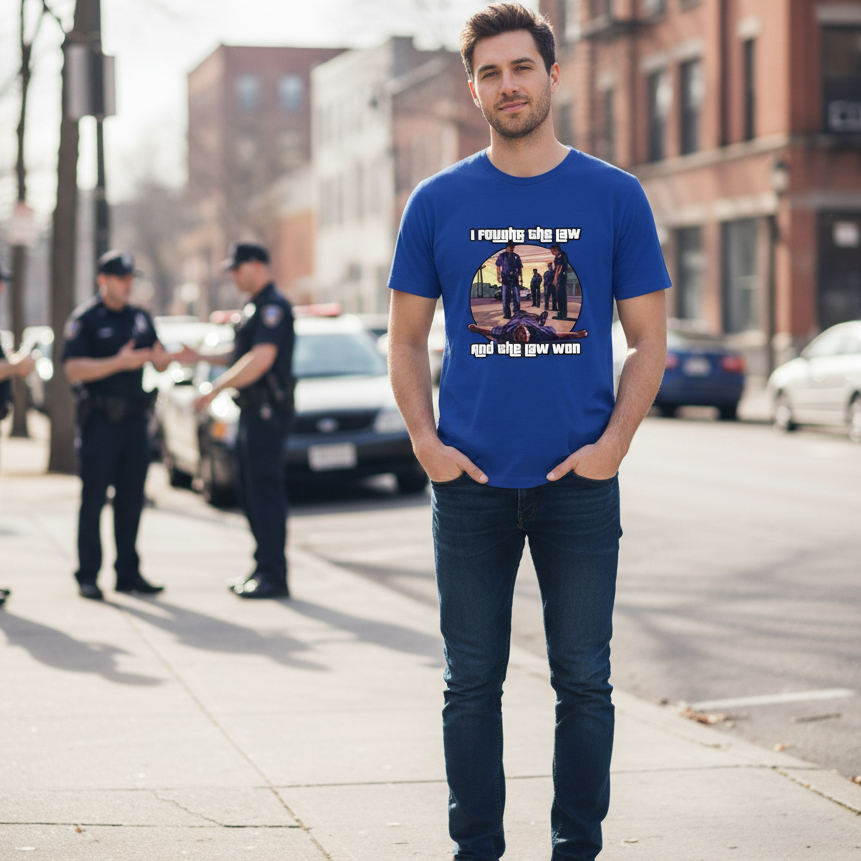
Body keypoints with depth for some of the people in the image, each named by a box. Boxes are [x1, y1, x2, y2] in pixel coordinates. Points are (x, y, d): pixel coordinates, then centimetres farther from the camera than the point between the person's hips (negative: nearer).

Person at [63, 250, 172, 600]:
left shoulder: (140, 318, 13)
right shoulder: (85, 318, -5)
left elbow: (159, 365, 13)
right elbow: (73, 369, -14)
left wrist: (162, 358, -11)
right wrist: (119, 363, -23)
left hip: (135, 418, 5)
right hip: (99, 420, -5)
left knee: (131, 500, 7)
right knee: (93, 499, -3)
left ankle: (128, 572, 13)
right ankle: (87, 576, 1)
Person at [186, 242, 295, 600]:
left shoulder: (273, 307, -14)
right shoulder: (256, 307, 19)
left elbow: (261, 359, -24)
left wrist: (216, 389, -22)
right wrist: (201, 357, 21)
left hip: (267, 413, -10)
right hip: (253, 411, 10)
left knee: (266, 493, -8)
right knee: (252, 493, 13)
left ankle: (273, 577, -5)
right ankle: (264, 570, 19)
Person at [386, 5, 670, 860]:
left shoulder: (614, 197, 2)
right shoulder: (439, 202, 4)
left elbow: (647, 339, 4)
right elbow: (406, 340, 9)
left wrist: (612, 444, -8)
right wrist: (425, 442, -4)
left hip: (580, 482, -1)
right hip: (471, 483, 1)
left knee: (583, 682, 5)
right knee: (472, 682, 7)